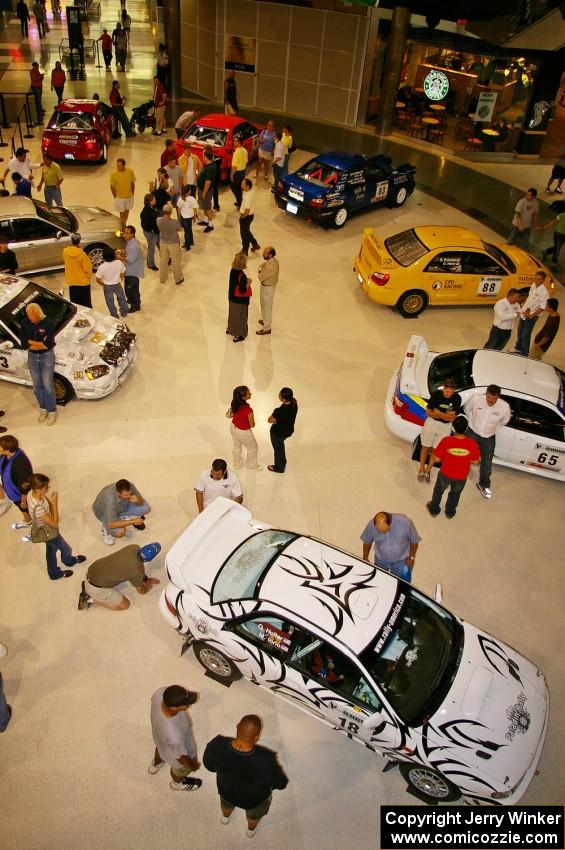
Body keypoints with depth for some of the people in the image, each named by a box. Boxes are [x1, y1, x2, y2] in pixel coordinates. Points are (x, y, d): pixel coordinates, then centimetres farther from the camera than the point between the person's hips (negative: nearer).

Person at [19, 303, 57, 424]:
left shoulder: (48, 323, -18)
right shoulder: (25, 324, -8)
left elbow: (48, 344, -24)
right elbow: (24, 344, -10)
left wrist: (31, 342, -15)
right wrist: (41, 343, -16)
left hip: (47, 356, -4)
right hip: (32, 357, 4)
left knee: (48, 385, 1)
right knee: (37, 385, 14)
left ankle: (52, 411, 16)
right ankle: (43, 408, 31)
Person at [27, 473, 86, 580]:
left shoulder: (32, 493, -20)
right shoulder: (37, 508, -45)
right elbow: (54, 524, -30)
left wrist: (50, 501, -18)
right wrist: (54, 503, -31)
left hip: (47, 529, 7)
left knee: (51, 550, 31)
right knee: (66, 549, 23)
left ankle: (54, 573, 56)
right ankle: (69, 561, 58)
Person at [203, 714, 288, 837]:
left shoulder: (216, 745, -37)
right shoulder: (266, 760, -43)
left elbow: (209, 765, -14)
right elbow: (280, 783, -21)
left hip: (226, 790, 2)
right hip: (255, 798, -2)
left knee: (227, 801, 39)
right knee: (255, 812, 35)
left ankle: (225, 817, 68)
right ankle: (251, 829, 64)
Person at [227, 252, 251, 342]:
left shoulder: (233, 270, -5)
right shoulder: (241, 275, -29)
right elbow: (243, 289, -27)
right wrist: (248, 282, -12)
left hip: (232, 297, 8)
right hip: (240, 300, -8)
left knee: (232, 313, 28)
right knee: (240, 316, 9)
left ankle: (229, 328, 48)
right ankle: (237, 335, 21)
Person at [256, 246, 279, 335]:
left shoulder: (271, 266, -33)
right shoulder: (272, 260, -3)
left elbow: (261, 277, -29)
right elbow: (262, 265, 14)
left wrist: (259, 273, -8)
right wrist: (261, 270, -7)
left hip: (268, 287, -9)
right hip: (266, 285, 9)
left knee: (267, 307, 2)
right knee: (265, 305, 27)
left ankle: (266, 328, 14)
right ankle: (266, 320, 47)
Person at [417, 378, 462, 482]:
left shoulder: (457, 398, -17)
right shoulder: (436, 394, -19)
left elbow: (452, 418, -12)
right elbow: (428, 413, -13)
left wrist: (438, 413, -23)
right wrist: (445, 415, -22)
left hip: (445, 426, 1)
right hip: (432, 422, -1)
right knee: (426, 447, 10)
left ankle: (428, 471, 28)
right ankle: (421, 470, 28)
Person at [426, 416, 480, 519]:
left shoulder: (446, 441, -27)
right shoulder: (472, 444, -23)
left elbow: (437, 458, -18)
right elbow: (475, 461, -8)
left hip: (445, 474, -1)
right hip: (461, 477, 1)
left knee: (438, 490, 28)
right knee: (455, 494, 30)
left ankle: (434, 509, 47)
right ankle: (450, 512, 49)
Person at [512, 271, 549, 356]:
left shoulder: (544, 292, -23)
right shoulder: (533, 285, -1)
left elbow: (542, 308, -22)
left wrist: (531, 315, -25)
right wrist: (523, 306, 9)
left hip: (531, 317, -8)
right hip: (523, 313, 8)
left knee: (525, 336, -2)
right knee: (520, 333, 23)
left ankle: (524, 354, 13)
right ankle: (518, 349, 44)